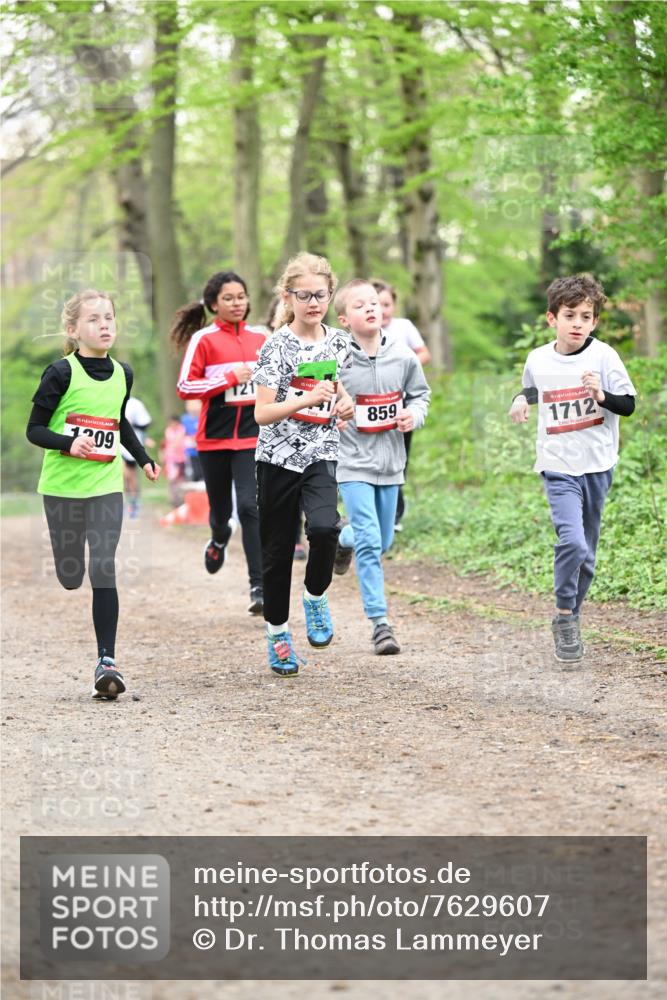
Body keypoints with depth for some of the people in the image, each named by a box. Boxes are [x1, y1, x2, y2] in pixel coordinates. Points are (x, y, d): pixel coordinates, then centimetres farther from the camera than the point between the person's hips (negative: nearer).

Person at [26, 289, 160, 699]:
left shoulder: (123, 374, 7)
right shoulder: (61, 373, -8)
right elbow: (34, 429, -7)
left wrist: (144, 458, 20)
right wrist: (69, 444, -23)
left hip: (106, 485, 2)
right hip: (62, 486, -2)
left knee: (104, 572, -10)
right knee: (69, 577, 5)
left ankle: (107, 661, -11)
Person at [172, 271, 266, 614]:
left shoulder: (260, 339, 8)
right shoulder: (203, 339, -4)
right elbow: (185, 387, -11)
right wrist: (229, 378, -18)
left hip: (252, 436, 1)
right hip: (214, 437, -1)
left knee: (250, 506, -13)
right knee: (220, 507, 12)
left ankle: (259, 587, -15)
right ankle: (218, 540, 50)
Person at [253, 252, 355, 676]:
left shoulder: (339, 342, 5)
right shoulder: (278, 346, -8)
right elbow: (262, 413, -13)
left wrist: (345, 403, -2)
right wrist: (307, 400, -26)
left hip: (322, 455, 2)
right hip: (279, 458, -2)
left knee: (324, 527, -25)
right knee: (278, 549, 6)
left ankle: (316, 596, 3)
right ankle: (277, 634, 22)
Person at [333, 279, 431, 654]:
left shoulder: (403, 356, -3)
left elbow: (421, 393, 11)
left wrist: (413, 415, -8)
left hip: (390, 462, 4)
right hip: (352, 463, -4)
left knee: (383, 541, 17)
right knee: (369, 542, -11)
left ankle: (344, 540, 52)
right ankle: (380, 623, -5)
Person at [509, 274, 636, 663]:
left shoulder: (603, 356, -7)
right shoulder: (538, 359, 0)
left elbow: (629, 405, -6)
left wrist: (601, 395, -24)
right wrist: (522, 400, 3)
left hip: (597, 465, 1)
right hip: (559, 467, -1)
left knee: (586, 551, 11)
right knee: (571, 541, -20)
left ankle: (572, 617, 28)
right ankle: (564, 617, -5)